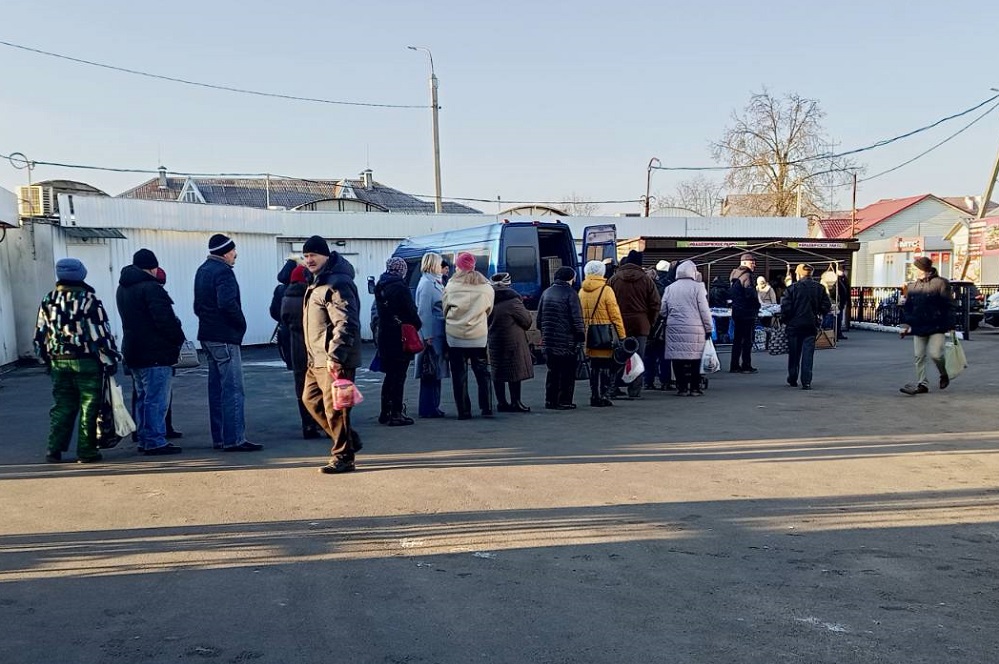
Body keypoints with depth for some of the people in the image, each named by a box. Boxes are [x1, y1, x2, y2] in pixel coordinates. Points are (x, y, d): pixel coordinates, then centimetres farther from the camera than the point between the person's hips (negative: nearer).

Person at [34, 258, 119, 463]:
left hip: (58, 361, 5)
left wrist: (48, 361, 22)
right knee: (89, 406, 2)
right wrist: (110, 361, -4)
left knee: (62, 406, 13)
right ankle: (86, 452, 4)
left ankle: (54, 450, 10)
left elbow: (40, 336, 12)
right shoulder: (88, 299, -9)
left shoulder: (47, 301, 8)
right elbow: (101, 333, -11)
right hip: (86, 361, -5)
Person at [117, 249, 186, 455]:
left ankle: (144, 439, 21)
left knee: (143, 397, 16)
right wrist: (179, 339, -6)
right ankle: (155, 442, -5)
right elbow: (166, 320, -21)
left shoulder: (123, 288, 15)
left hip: (133, 351, 9)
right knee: (156, 399, -6)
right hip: (155, 353, -9)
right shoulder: (151, 288, -15)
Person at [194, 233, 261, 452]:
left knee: (217, 389, 13)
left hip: (208, 336, 10)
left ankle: (219, 438, 17)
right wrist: (241, 323, -12)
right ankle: (234, 439, -9)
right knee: (233, 389, -8)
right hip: (224, 337, -10)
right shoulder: (223, 272, -14)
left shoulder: (202, 270, 17)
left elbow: (198, 305, 22)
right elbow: (228, 303, -25)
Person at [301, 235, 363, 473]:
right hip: (317, 359, 11)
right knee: (311, 399, 18)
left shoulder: (337, 283, -17)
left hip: (334, 361, -11)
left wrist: (335, 356, -27)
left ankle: (343, 457, 6)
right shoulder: (318, 281, 18)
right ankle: (348, 440, 27)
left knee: (334, 408, -6)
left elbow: (345, 323, -25)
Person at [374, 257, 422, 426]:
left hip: (384, 336, 7)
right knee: (399, 376, 0)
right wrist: (418, 325, 2)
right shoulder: (400, 287, -15)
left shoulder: (380, 286, 8)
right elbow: (411, 311, -14)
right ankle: (396, 414, 2)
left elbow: (380, 310, 13)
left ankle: (385, 412, 21)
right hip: (401, 337, -7)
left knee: (390, 375, 16)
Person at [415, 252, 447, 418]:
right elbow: (424, 311, -17)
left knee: (435, 373, 12)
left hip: (437, 334, 9)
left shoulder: (435, 282, 18)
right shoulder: (427, 283, -12)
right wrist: (427, 336, -20)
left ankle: (432, 407, 18)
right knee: (431, 374, -5)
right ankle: (428, 409, -1)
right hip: (432, 334, -9)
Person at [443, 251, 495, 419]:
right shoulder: (486, 288, -1)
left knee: (459, 375, 5)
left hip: (454, 336, -1)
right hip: (479, 336, 1)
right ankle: (487, 408, 11)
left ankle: (464, 411, 6)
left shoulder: (451, 286, -6)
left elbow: (444, 309, 2)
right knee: (482, 373, 12)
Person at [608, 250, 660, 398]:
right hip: (640, 325, -1)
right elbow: (655, 304, 0)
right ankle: (635, 391, 4)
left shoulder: (613, 280, 2)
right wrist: (649, 322, 12)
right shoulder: (646, 280, 0)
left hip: (619, 325, 1)